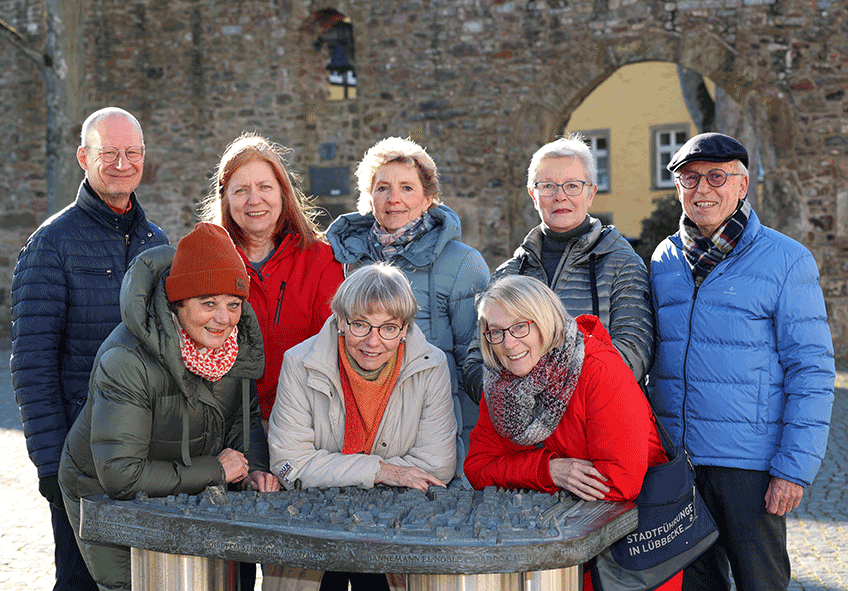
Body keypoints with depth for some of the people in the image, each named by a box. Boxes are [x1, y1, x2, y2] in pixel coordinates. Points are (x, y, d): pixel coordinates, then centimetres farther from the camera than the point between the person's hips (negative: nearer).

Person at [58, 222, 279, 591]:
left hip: (183, 495, 6)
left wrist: (254, 468, -16)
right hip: (106, 503, -6)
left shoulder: (236, 341, -13)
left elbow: (245, 417, 5)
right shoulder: (127, 360, -33)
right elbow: (119, 475, -33)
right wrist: (214, 471, -27)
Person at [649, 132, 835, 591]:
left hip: (748, 464, -4)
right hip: (674, 457, 4)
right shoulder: (664, 260, 9)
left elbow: (812, 370, -8)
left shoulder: (787, 261, -6)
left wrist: (795, 466, -14)